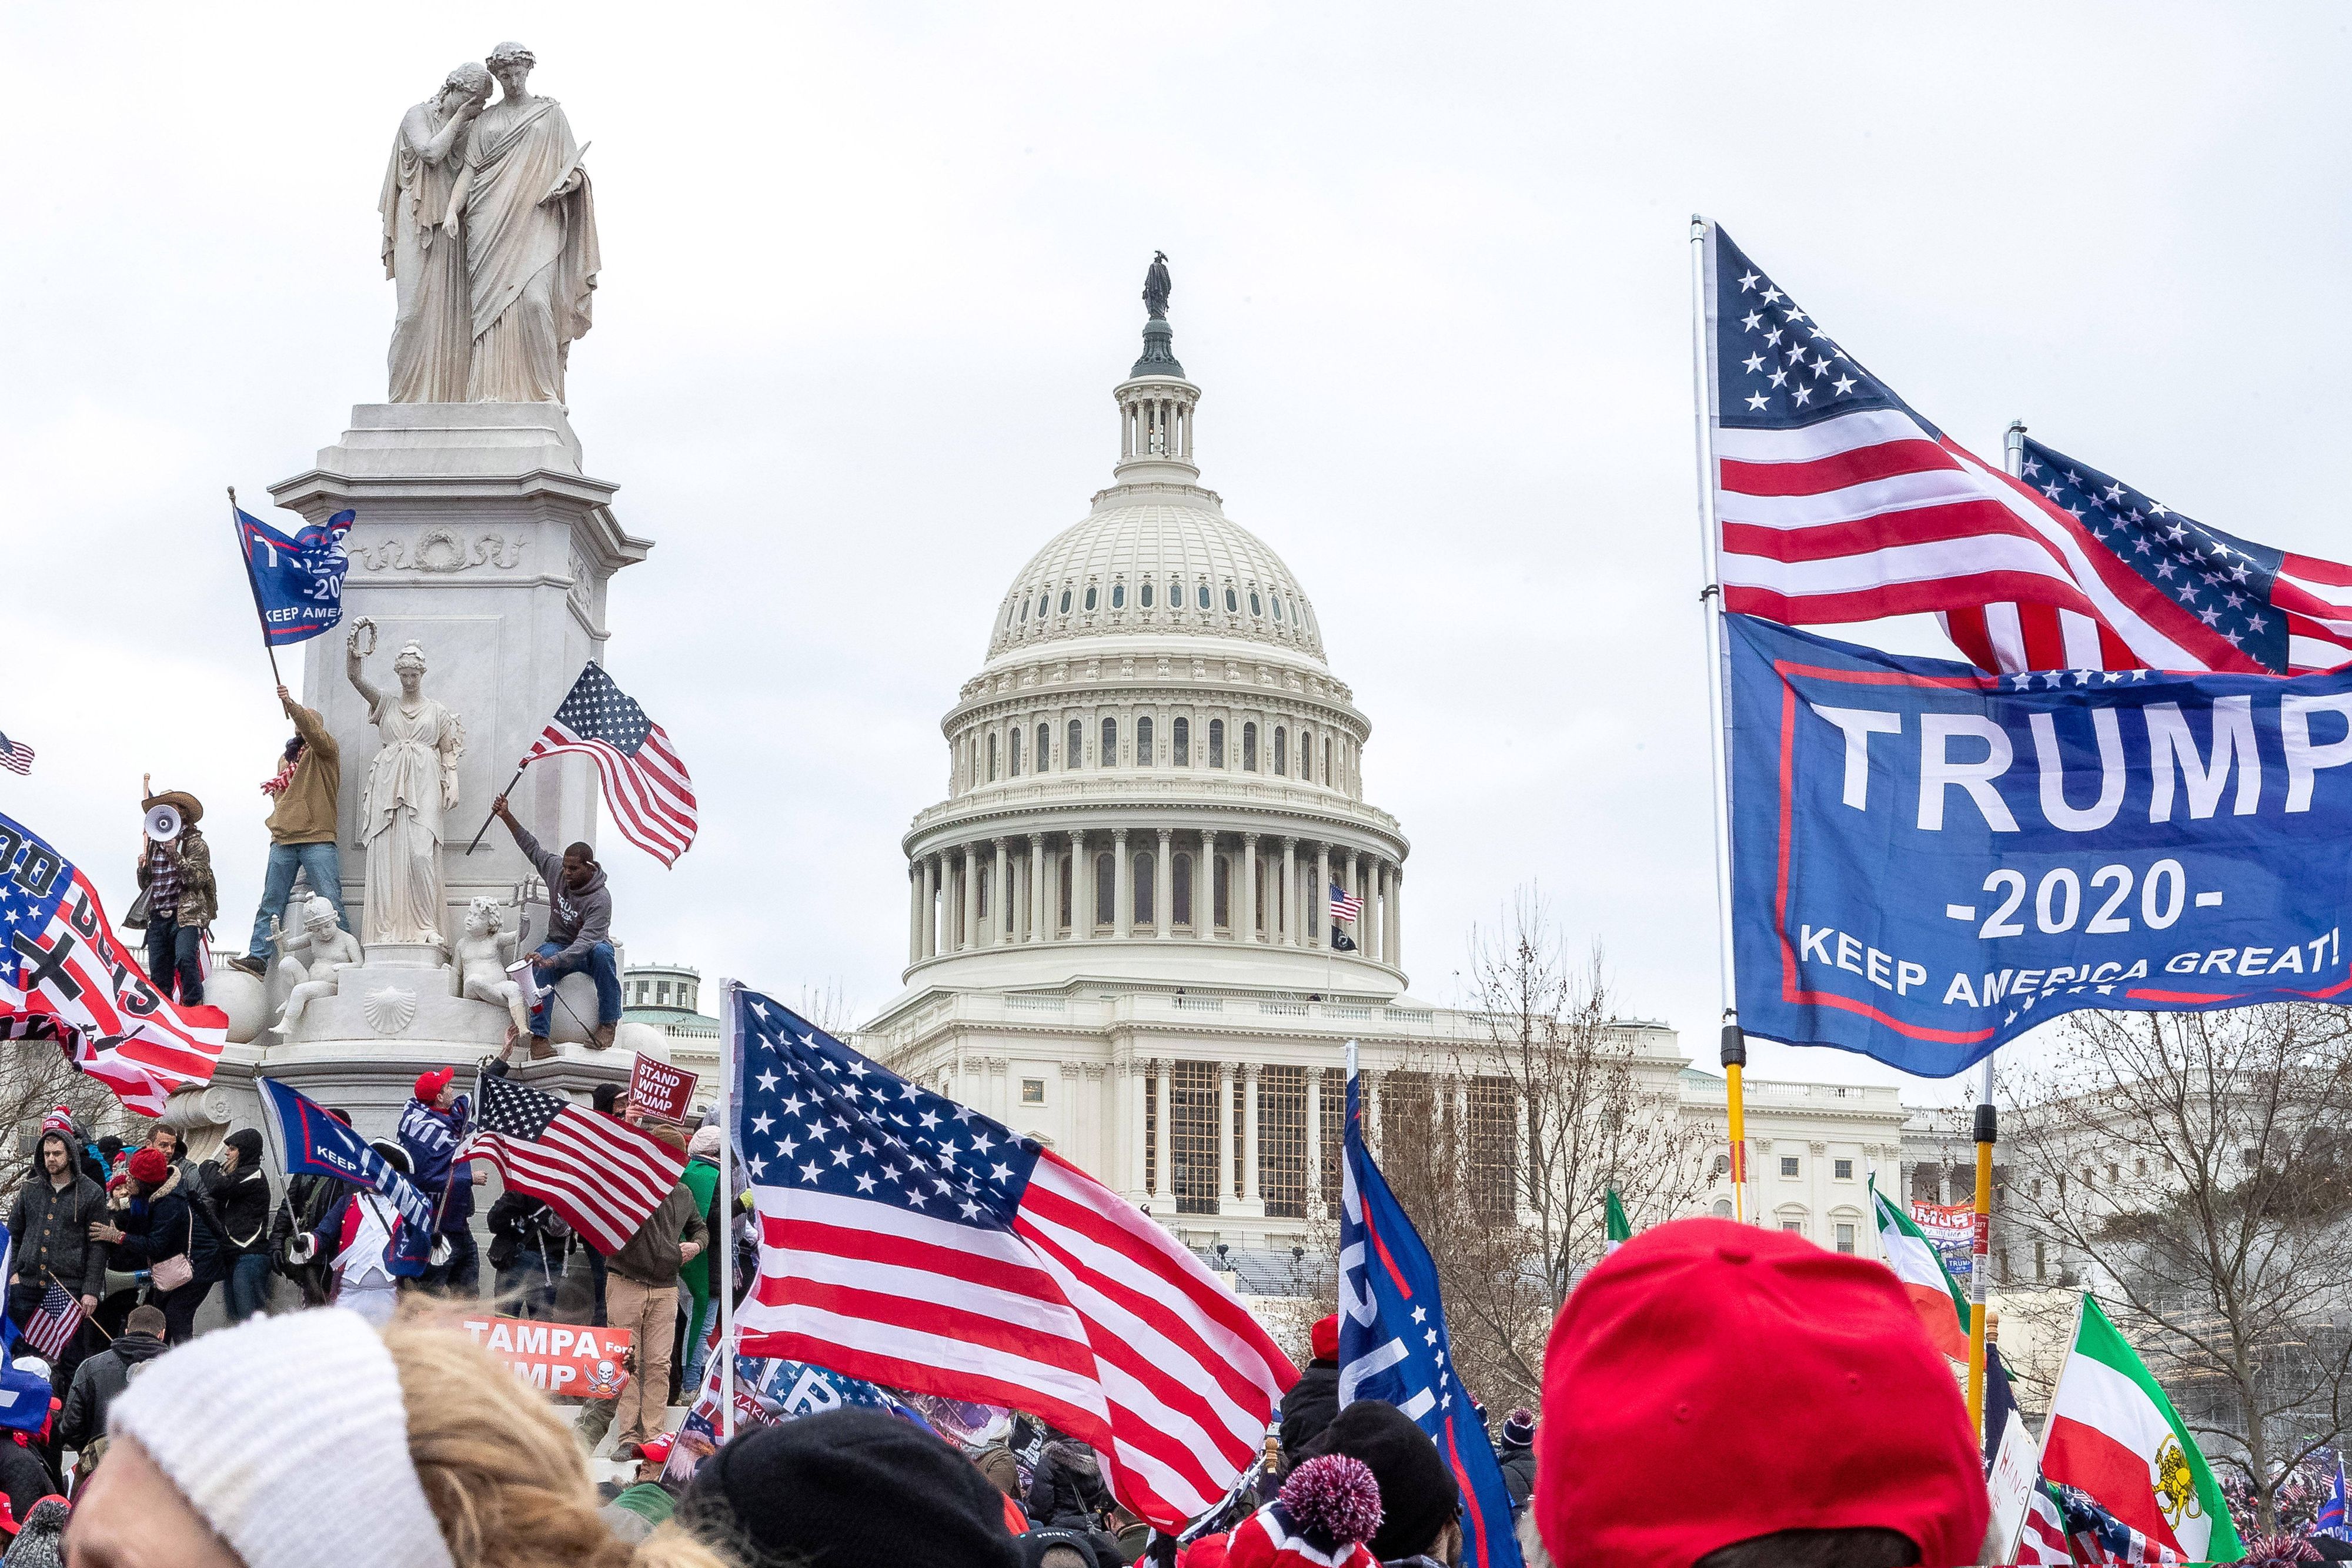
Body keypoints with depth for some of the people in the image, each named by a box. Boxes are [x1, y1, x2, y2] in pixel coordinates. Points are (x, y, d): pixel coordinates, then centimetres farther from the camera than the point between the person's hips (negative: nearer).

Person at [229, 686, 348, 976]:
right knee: (271, 902, 0)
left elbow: (312, 730, -16)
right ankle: (259, 957, -3)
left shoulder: (325, 749, 6)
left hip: (317, 840, -6)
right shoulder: (286, 758, 24)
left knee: (330, 902, -10)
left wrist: (290, 704, -28)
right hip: (283, 840, 6)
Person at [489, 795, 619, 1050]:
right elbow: (531, 847, 10)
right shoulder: (557, 871, -6)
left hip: (590, 950, -4)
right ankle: (538, 1035, -39)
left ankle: (609, 1021, -28)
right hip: (558, 945, 4)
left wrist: (552, 961, -51)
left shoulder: (600, 899, -26)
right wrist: (506, 817, 2)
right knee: (540, 965, -33)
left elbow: (585, 942, -37)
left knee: (602, 951, -41)